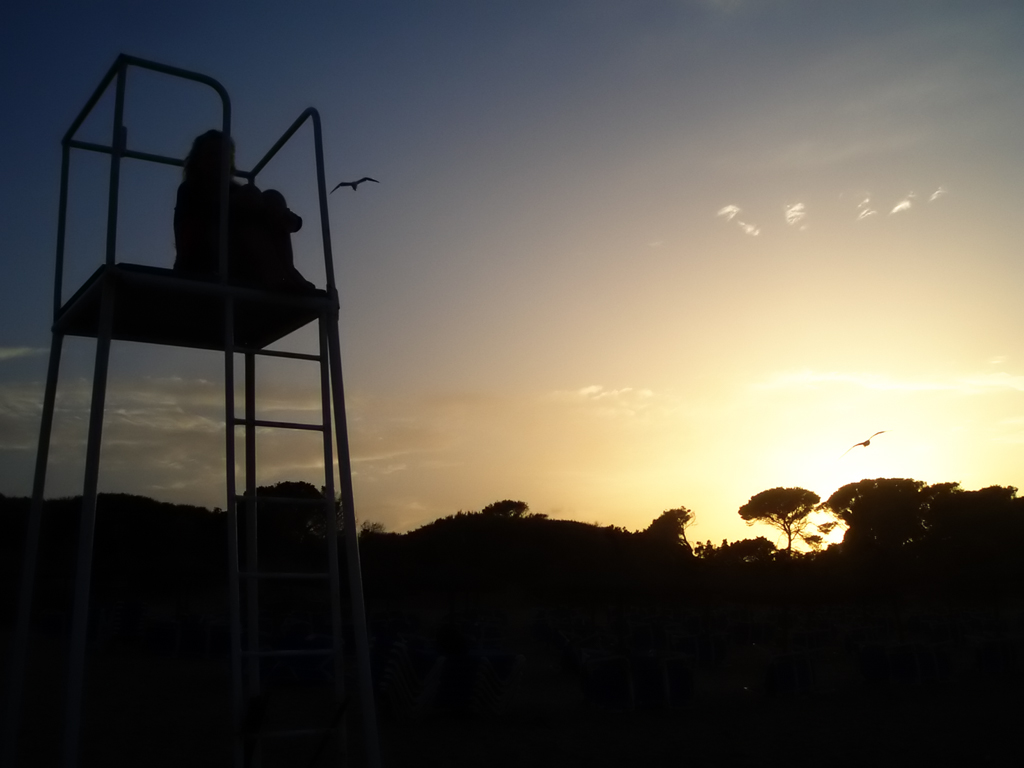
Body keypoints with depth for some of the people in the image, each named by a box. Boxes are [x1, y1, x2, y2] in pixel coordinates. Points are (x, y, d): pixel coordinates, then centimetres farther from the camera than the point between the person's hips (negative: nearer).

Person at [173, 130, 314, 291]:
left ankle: (285, 273, -28)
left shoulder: (239, 193, 19)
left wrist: (285, 218, -17)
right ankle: (274, 275, -38)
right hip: (203, 272, -4)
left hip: (239, 271, 4)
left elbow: (293, 222, 5)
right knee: (250, 195, -16)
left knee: (272, 198, -6)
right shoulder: (190, 191, 12)